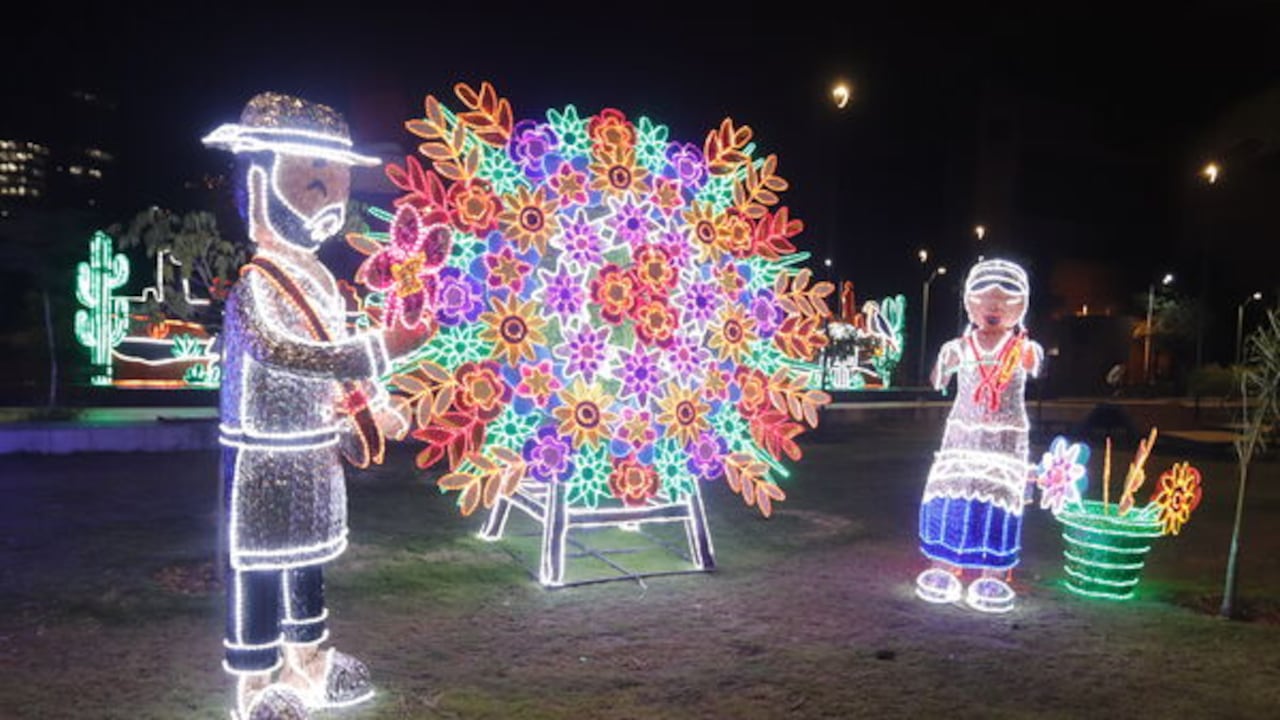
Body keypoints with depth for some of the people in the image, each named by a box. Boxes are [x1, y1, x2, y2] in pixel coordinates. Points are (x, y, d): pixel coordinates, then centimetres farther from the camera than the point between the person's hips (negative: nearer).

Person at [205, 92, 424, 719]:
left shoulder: (319, 277, 10)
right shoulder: (252, 276, -18)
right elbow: (277, 351, -33)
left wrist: (369, 410, 8)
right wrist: (378, 349, -35)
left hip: (314, 449, 9)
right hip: (265, 453, -9)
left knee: (304, 556, 19)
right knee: (258, 564, 2)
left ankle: (307, 662, 34)